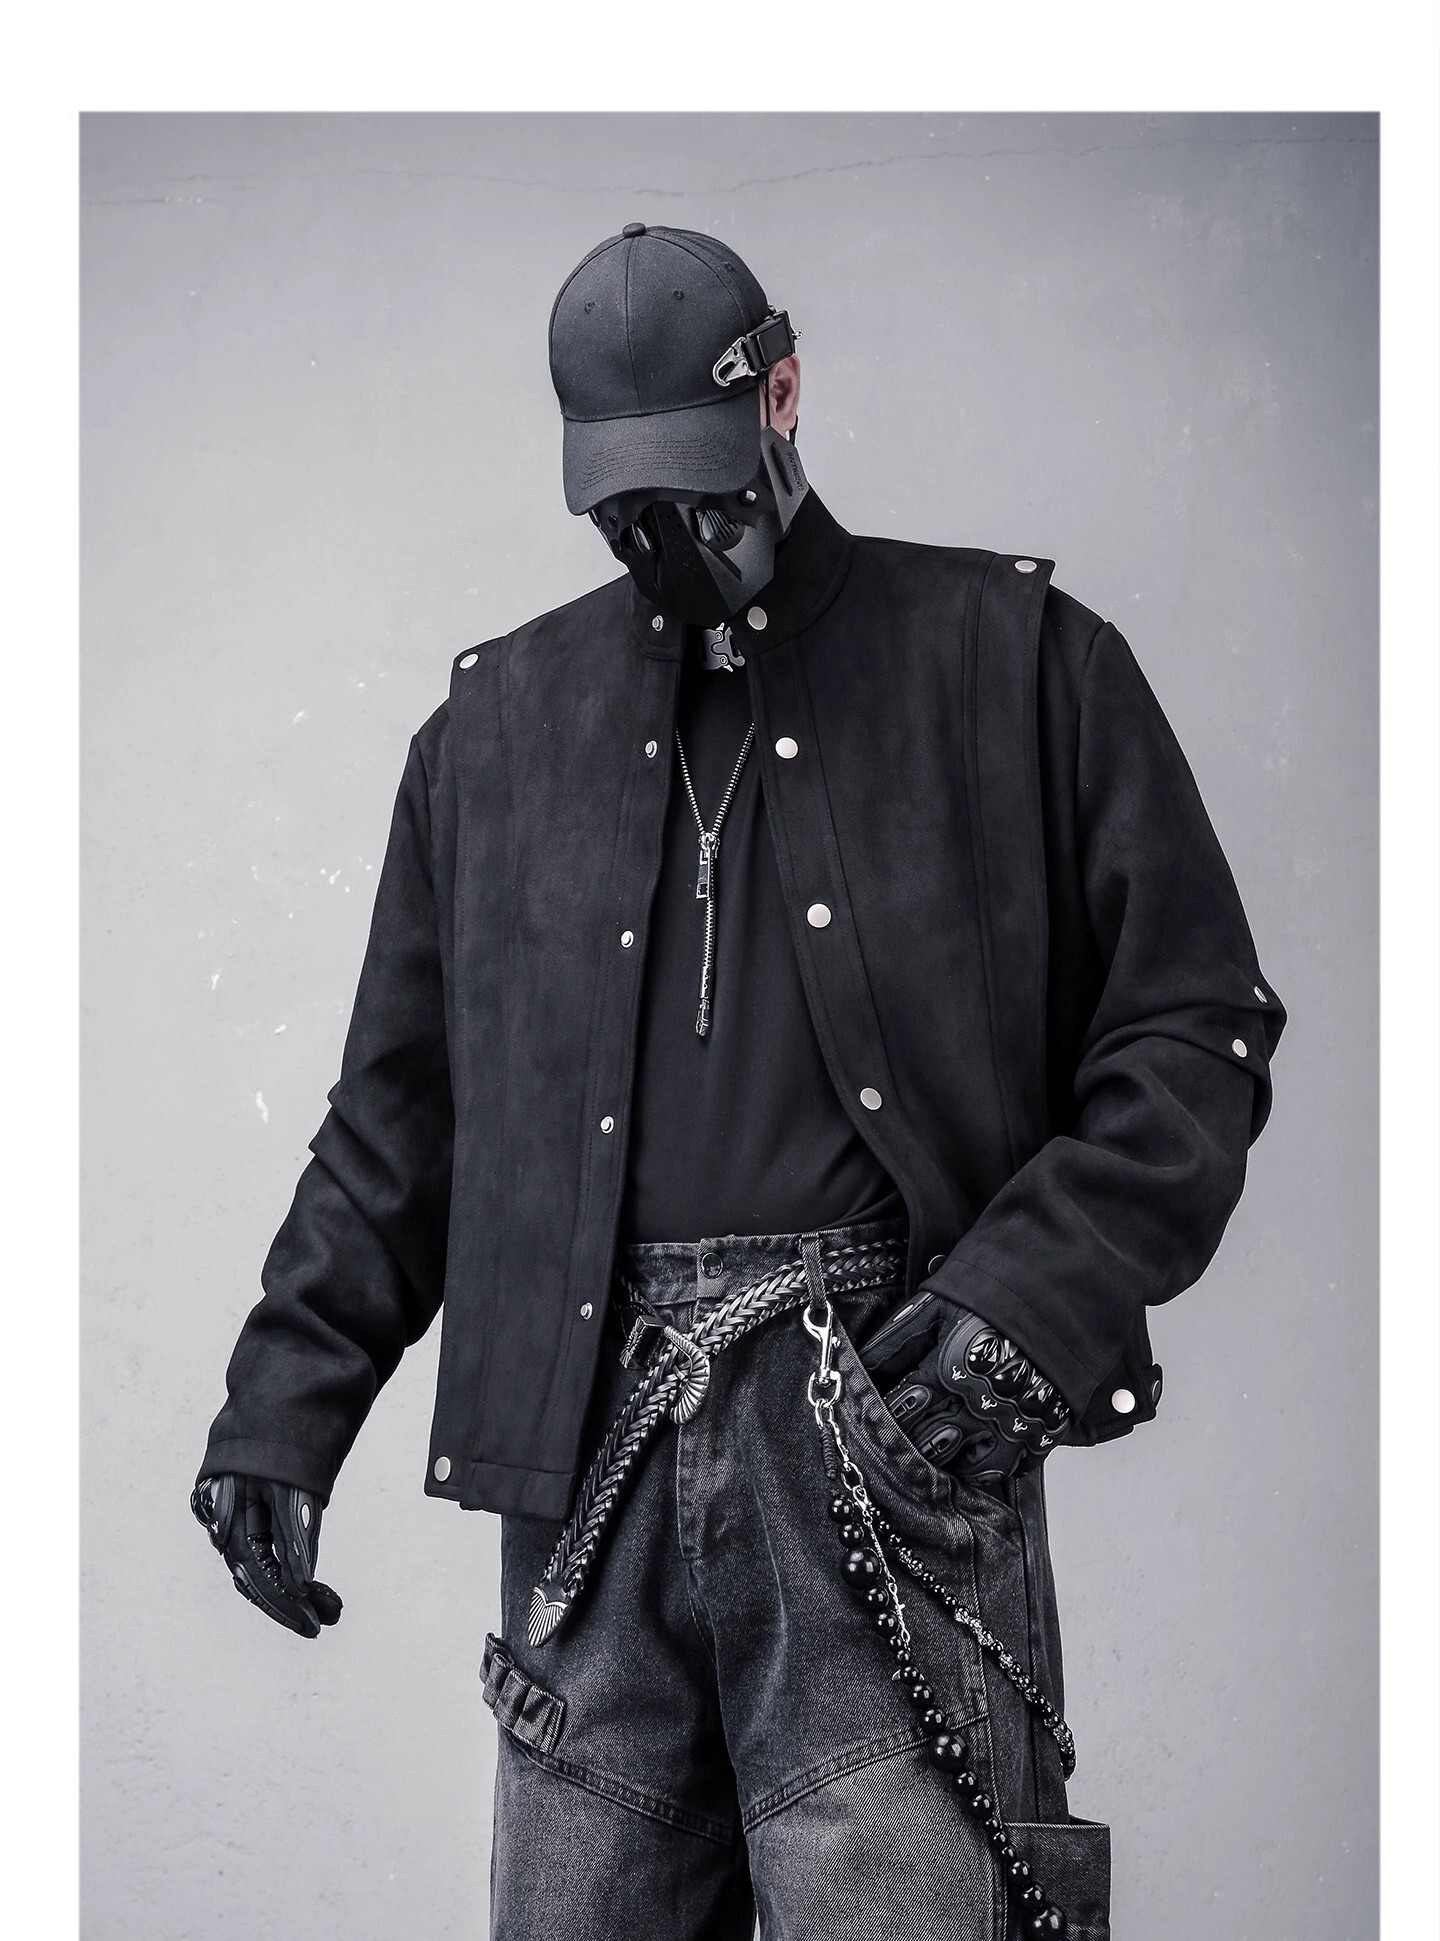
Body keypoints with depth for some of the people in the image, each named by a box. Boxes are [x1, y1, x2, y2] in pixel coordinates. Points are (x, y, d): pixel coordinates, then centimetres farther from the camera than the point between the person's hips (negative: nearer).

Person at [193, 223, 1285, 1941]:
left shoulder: (1014, 658, 8)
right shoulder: (497, 721, 18)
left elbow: (1192, 1029, 5)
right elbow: (399, 1111, 21)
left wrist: (1033, 1298, -10)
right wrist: (283, 1400, 11)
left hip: (891, 1438, -3)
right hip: (594, 1461, 3)